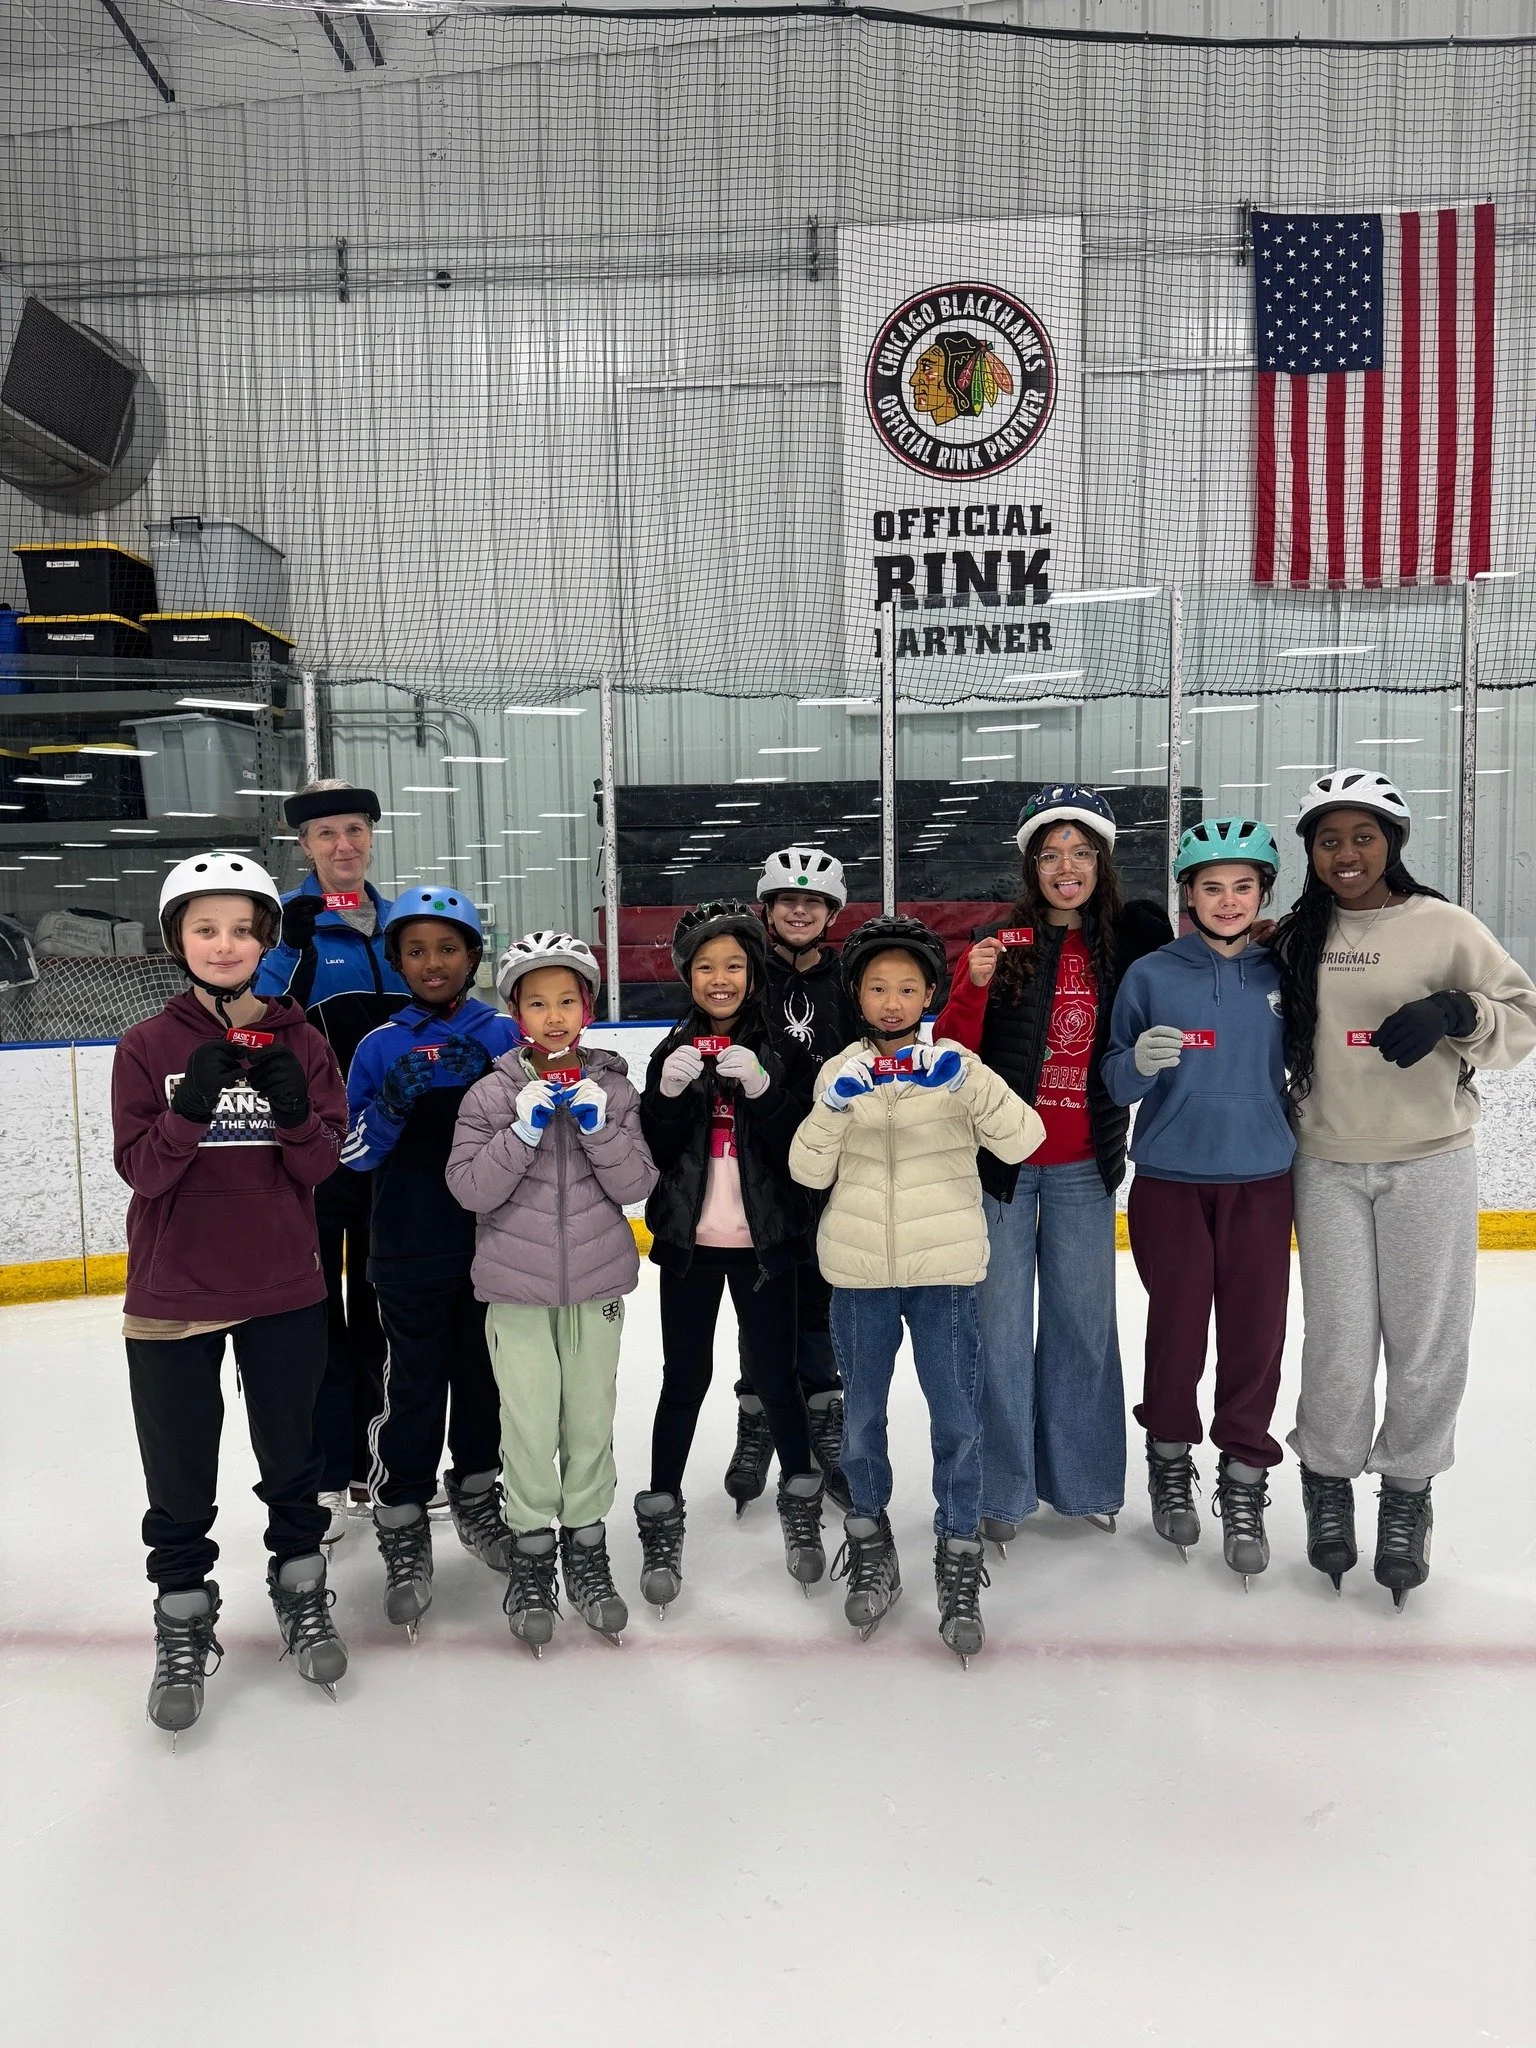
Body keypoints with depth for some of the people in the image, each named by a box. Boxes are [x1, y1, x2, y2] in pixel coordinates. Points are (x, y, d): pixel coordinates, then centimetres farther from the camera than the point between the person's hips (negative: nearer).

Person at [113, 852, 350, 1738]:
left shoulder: (301, 1042, -1)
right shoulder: (149, 1046, -4)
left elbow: (320, 1167, -4)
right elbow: (141, 1169, -10)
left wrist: (296, 1113, -23)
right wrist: (188, 1109, -27)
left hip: (284, 1288, 1)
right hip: (172, 1290, -1)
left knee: (292, 1450, 16)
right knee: (180, 1470, 9)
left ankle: (301, 1583, 36)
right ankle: (184, 1615, 28)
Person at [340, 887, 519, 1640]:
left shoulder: (504, 1034, -1)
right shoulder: (380, 1046, -1)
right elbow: (352, 1152, -3)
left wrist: (492, 1086, -20)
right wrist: (391, 1106, -21)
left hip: (491, 1245, 2)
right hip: (409, 1254, -1)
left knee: (483, 1377, 15)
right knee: (413, 1389, 2)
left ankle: (477, 1498, 36)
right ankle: (402, 1529, 17)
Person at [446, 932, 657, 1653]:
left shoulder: (611, 1087, 0)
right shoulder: (491, 1094, -3)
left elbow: (636, 1184, -5)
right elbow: (470, 1187, -10)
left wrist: (596, 1122, -18)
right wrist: (526, 1127, -20)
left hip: (596, 1282, 2)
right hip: (517, 1286, -1)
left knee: (590, 1419, 12)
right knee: (530, 1424, 2)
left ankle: (586, 1546, 29)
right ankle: (531, 1552, 22)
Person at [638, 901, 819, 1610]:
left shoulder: (780, 1050, -1)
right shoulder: (673, 1052, 4)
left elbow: (802, 1149, -9)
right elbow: (651, 1153, -2)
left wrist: (763, 1089, -23)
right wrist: (671, 1093, -18)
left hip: (764, 1240, -1)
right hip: (690, 1241, 1)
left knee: (773, 1373, 7)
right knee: (685, 1379, 6)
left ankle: (801, 1507, 28)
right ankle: (661, 1524, 19)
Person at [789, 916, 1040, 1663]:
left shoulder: (954, 1065, 0)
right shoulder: (841, 1071, 5)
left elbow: (1022, 1141, -13)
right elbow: (809, 1170, -2)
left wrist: (971, 1084, -27)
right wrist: (834, 1107, -18)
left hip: (944, 1268, -2)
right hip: (859, 1270, 2)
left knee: (957, 1416, 1)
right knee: (862, 1412, 14)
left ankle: (959, 1561, 17)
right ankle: (870, 1544, 34)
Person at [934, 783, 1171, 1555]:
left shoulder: (1132, 941, 2)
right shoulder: (998, 944, -4)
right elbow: (950, 1056, -7)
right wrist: (972, 986, -21)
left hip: (1085, 1166, 2)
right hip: (1000, 1158, -2)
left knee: (1084, 1320, 12)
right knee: (1000, 1325, 4)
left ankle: (1080, 1478, 28)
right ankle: (1001, 1490, 18)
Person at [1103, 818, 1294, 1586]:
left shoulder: (1283, 976, 3)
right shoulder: (1150, 975, -1)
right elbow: (1114, 1083, -1)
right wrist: (1139, 1062, -21)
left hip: (1261, 1181, 1)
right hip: (1169, 1180, -1)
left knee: (1255, 1332, 3)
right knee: (1176, 1325, 7)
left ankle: (1243, 1480, 20)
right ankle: (1169, 1458, 29)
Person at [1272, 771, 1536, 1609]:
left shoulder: (1445, 927, -5)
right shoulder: (1296, 936, 4)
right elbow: (1270, 1030, 16)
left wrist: (1454, 1014, -19)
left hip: (1428, 1163, -2)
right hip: (1327, 1167, 2)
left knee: (1426, 1342, 6)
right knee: (1338, 1342, 7)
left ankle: (1406, 1494, 26)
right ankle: (1328, 1482, 27)